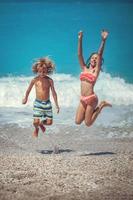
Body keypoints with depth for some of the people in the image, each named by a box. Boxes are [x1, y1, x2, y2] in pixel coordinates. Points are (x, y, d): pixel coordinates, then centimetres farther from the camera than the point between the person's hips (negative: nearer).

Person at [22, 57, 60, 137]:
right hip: (38, 103, -1)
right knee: (36, 122, -9)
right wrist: (25, 98, 23)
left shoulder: (50, 80, -5)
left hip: (47, 103, 1)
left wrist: (57, 105, 1)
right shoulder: (35, 80, -5)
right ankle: (36, 129, 29)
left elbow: (54, 93, 1)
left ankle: (41, 123, 37)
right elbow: (29, 90, 12)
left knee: (49, 122, 0)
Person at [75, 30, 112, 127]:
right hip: (82, 99, 6)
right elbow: (79, 54, 3)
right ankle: (94, 110, 26)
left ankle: (101, 106, 17)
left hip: (91, 98, -6)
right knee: (78, 121, 5)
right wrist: (80, 40, -6)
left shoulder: (96, 70, -3)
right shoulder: (84, 69, 10)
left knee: (88, 123, -1)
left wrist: (103, 40, -24)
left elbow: (100, 54, -14)